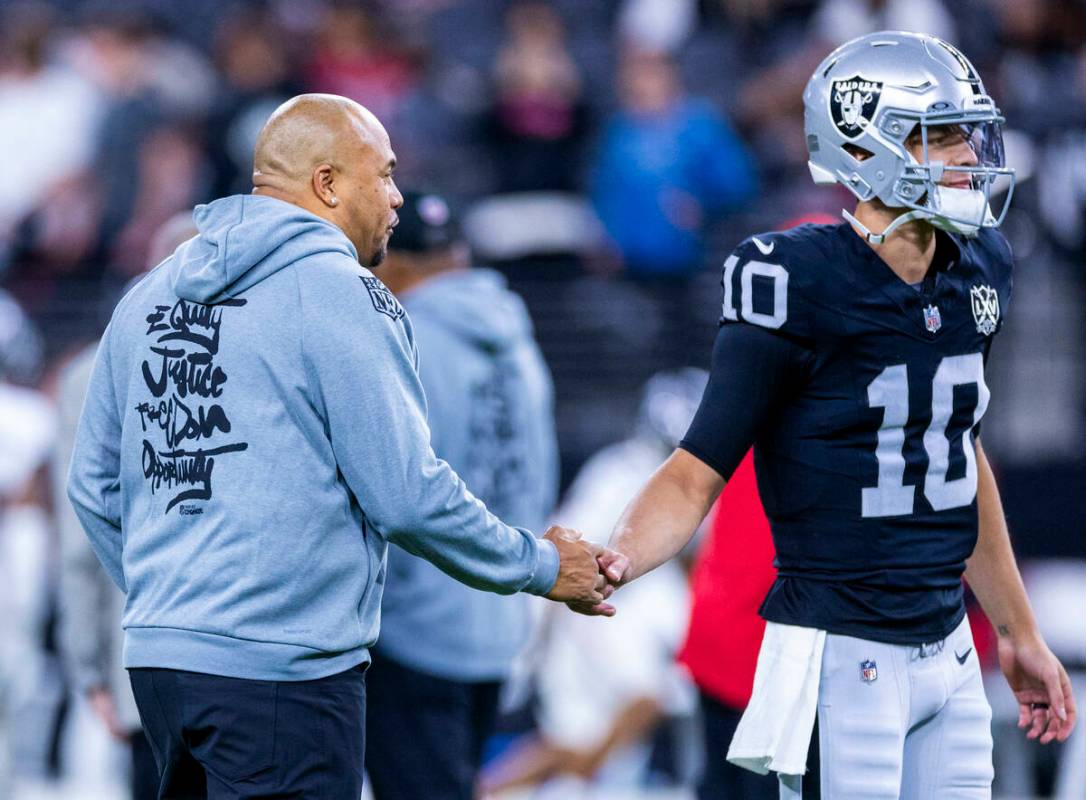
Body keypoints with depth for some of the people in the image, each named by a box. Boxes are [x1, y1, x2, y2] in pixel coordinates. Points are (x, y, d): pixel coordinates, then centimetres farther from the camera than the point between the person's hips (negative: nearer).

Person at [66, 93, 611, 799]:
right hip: (280, 671, -8)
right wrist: (541, 566, 1)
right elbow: (407, 496, -12)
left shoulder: (149, 296, 14)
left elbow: (95, 489, 19)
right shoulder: (340, 295, -9)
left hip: (158, 660, 8)